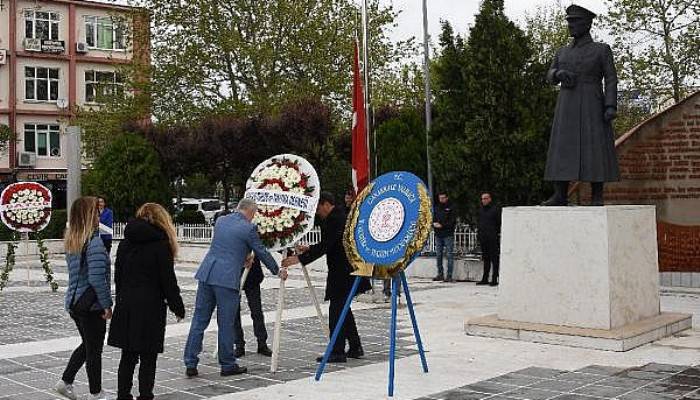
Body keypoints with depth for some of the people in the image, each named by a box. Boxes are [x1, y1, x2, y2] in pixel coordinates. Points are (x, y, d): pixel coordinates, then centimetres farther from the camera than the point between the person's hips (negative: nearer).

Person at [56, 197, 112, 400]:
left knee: (87, 345, 24)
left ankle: (65, 381, 25)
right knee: (94, 350, 6)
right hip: (91, 304, -8)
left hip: (74, 302, 8)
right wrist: (107, 304, -17)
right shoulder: (94, 242, -19)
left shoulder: (72, 241, 7)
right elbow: (96, 278, -25)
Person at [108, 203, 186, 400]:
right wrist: (178, 307, -1)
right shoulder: (161, 243, -8)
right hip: (151, 307, -5)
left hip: (125, 305, 5)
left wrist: (121, 300, 18)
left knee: (128, 356, 12)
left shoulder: (125, 242, 9)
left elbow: (118, 276, 12)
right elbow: (168, 280, -8)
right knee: (148, 358, 2)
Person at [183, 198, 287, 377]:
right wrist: (278, 271, 18)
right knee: (226, 323, 3)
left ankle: (190, 364, 9)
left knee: (199, 319, 8)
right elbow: (262, 253, 3)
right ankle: (228, 365, 13)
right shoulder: (248, 228, -5)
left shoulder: (220, 220, 14)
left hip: (206, 274, 6)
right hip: (227, 279, -6)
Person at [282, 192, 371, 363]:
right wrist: (308, 249, 18)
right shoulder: (339, 217, 15)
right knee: (343, 309, 16)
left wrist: (300, 259, -25)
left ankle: (337, 352, -4)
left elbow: (325, 246, -25)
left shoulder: (335, 220, -18)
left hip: (343, 273, -11)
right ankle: (355, 348, 22)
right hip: (345, 271, 11)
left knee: (337, 309, -7)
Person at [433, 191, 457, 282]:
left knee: (450, 255, -6)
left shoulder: (451, 208, 0)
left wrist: (442, 225, -16)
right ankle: (440, 274, 15)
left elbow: (452, 221, -8)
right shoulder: (436, 208, 15)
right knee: (439, 255, 8)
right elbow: (431, 218, 15)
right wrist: (434, 224, -7)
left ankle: (449, 276, -4)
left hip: (448, 235, -5)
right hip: (438, 235, 5)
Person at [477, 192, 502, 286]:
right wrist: (479, 232, 14)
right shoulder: (481, 210, 17)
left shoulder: (495, 209, -4)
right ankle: (485, 279, 17)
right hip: (483, 238, 7)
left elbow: (499, 223, -5)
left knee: (494, 259, -5)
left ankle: (494, 279, -2)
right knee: (485, 258, 12)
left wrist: (498, 234, -11)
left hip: (493, 239, -7)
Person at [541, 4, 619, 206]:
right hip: (567, 109, 4)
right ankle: (560, 195, 0)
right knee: (563, 150, -2)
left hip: (592, 107, -4)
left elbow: (611, 80, -1)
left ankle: (597, 197, -4)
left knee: (595, 150, -8)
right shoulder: (563, 52, 17)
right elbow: (551, 78, 10)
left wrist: (611, 107, -14)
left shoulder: (602, 49, 5)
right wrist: (560, 73, -13)